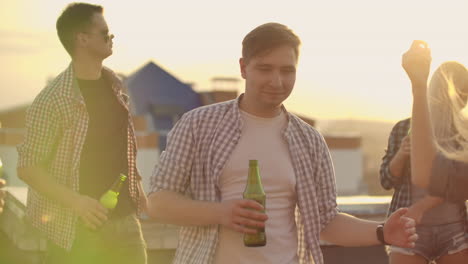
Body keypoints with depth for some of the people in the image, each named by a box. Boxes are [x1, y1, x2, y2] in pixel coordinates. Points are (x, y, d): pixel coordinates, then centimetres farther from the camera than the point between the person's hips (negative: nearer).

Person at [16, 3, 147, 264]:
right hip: (79, 228, -6)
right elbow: (28, 167, -14)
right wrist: (76, 201, -22)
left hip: (125, 220, 6)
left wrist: (136, 186, 14)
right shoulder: (52, 100, -15)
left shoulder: (113, 83, 6)